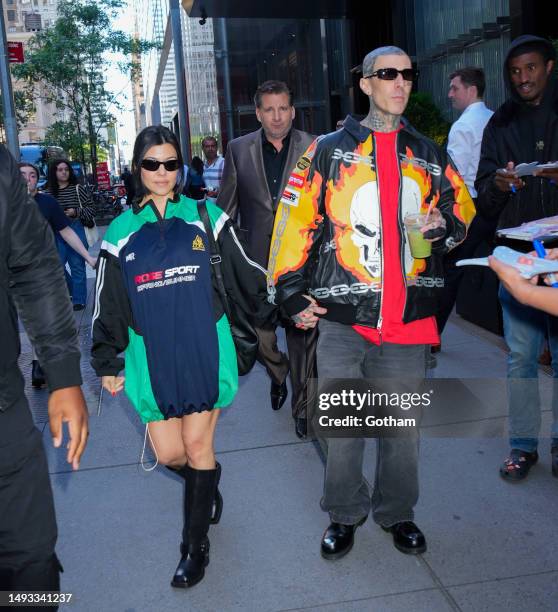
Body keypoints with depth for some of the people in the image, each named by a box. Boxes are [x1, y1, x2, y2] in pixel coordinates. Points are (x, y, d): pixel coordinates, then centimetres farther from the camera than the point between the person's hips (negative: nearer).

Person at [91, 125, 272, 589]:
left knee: (198, 447, 3)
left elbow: (244, 276, 8)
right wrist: (109, 363, 11)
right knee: (169, 453, 6)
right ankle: (208, 491, 41)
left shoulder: (205, 216, 2)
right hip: (152, 357, 2)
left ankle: (196, 545, 22)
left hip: (204, 350, -2)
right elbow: (109, 305, 10)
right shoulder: (122, 231, 6)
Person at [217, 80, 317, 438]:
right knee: (259, 334, 7)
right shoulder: (239, 149, 5)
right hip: (256, 260, 2)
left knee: (303, 335, 5)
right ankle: (278, 374, 41)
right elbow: (225, 207, 10)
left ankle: (303, 405, 23)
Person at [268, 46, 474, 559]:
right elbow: (296, 219, 0)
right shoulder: (329, 151, 3)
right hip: (342, 315, -2)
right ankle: (345, 514, 27)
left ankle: (397, 512, 33)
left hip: (408, 319, 3)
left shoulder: (429, 155, 13)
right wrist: (291, 291, -4)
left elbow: (463, 206, 23)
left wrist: (446, 224, -1)